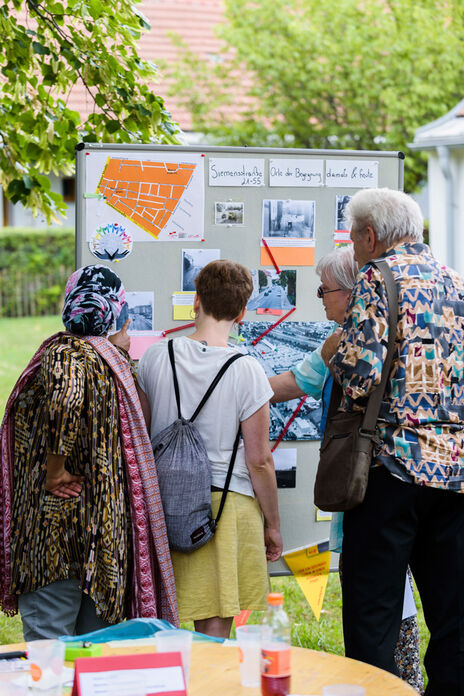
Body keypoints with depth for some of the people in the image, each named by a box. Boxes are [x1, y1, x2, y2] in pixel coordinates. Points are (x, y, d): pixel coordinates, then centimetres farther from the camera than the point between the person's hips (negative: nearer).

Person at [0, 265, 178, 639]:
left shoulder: (65, 351, -12)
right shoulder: (117, 359, 9)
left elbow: (65, 402, -32)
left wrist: (54, 468, -19)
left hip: (59, 518, -7)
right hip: (107, 526, 7)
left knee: (47, 638, -2)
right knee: (95, 637, 15)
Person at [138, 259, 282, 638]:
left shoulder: (156, 356, -1)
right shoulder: (246, 370, -11)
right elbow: (259, 460, -9)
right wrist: (273, 525, 3)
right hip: (228, 503, -3)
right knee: (214, 629, 3)